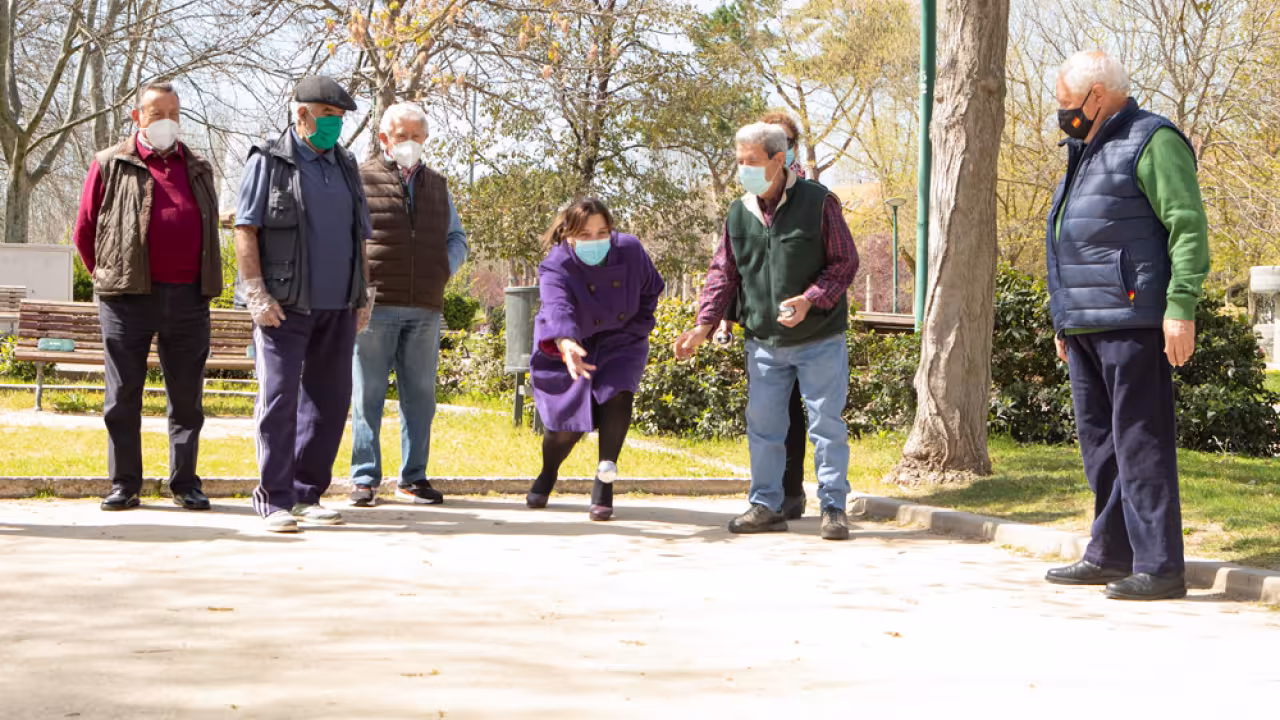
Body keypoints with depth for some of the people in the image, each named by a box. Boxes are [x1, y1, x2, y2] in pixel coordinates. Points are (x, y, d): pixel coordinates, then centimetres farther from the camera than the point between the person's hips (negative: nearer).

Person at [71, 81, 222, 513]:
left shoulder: (198, 169, 15)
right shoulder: (110, 166, 4)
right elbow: (84, 230, 9)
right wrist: (109, 276, 9)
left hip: (188, 299, 3)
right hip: (129, 298, -2)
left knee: (187, 396, 5)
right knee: (123, 395, 2)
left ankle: (185, 484, 12)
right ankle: (124, 485, 9)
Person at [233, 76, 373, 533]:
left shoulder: (346, 167, 17)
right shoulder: (268, 162, 0)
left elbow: (360, 236, 20)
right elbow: (245, 229, -5)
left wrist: (364, 296, 13)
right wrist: (257, 295, -12)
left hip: (336, 307, 6)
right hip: (285, 306, -6)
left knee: (329, 400, 5)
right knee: (279, 397, -7)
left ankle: (307, 494, 14)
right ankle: (275, 499, -3)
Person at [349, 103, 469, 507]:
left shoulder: (437, 185, 19)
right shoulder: (361, 181, 4)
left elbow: (457, 238, 24)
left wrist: (444, 269, 5)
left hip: (425, 308, 4)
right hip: (376, 304, -4)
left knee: (420, 395, 7)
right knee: (368, 395, -1)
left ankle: (413, 478, 14)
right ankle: (364, 478, 4)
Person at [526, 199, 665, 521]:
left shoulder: (630, 251, -16)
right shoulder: (556, 267, -27)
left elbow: (651, 289, 6)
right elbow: (557, 308, -48)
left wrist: (639, 325, 1)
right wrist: (566, 344, -67)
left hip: (620, 342, 2)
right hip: (571, 347, -2)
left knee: (617, 397, -27)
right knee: (568, 426, -6)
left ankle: (604, 484, -14)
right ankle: (547, 477, 30)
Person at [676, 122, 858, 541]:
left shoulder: (817, 203, -9)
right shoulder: (739, 213, 3)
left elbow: (845, 263, -7)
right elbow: (723, 273, 7)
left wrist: (809, 301, -21)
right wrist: (704, 325, -5)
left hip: (818, 339, -4)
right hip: (763, 342, 4)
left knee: (826, 423, 0)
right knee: (762, 424, 9)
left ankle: (833, 507, 9)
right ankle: (766, 506, 20)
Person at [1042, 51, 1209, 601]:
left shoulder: (1153, 143, -7)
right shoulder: (1088, 153, 22)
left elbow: (1189, 226, -14)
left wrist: (1181, 308, -20)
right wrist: (1065, 321, 24)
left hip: (1131, 322, -10)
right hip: (1086, 326, 10)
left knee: (1139, 442, -10)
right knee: (1098, 441, 12)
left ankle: (1160, 566, -8)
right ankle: (1111, 555, 20)